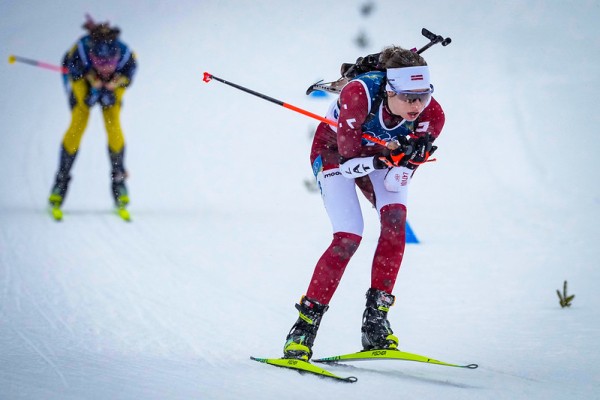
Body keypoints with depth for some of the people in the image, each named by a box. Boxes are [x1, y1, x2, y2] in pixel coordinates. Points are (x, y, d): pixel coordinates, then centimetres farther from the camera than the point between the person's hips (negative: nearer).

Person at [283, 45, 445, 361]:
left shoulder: (432, 116, -28)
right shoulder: (359, 93, -38)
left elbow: (395, 184, -21)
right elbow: (348, 155, -32)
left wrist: (408, 157, -42)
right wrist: (394, 150, -46)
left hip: (380, 154, 3)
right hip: (334, 150, -3)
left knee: (395, 218, -24)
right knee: (349, 237, -20)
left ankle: (375, 318, -15)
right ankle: (305, 325, -8)